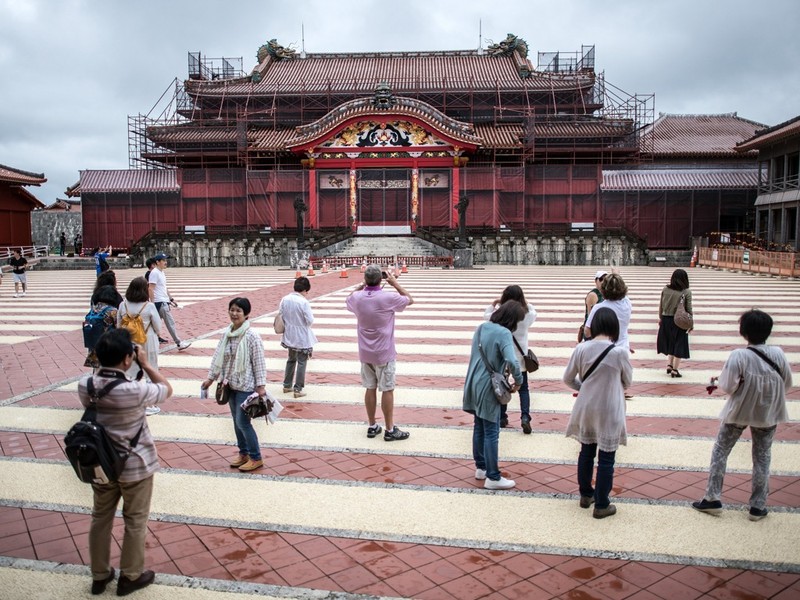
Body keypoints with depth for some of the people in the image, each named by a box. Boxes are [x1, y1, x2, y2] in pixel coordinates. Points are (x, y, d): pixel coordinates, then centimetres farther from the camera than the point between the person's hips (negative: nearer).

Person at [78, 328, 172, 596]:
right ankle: (130, 577, 30)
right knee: (135, 521, 14)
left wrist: (107, 359, 1)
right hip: (135, 466, -5)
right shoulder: (136, 391, -28)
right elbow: (167, 389, -9)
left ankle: (99, 576, 37)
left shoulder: (84, 385, -13)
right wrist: (145, 364, -7)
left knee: (101, 518, 21)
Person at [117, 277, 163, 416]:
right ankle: (149, 405, 14)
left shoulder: (123, 305, -6)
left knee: (131, 373, 14)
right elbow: (158, 328, -9)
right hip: (148, 345, -4)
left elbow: (119, 326, 2)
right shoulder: (149, 306, -16)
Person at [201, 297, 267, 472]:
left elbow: (259, 362, -16)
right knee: (236, 421, 15)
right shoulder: (226, 333, 3)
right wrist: (210, 378, 12)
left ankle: (256, 458, 11)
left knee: (243, 422, -4)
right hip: (231, 384, 7)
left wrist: (261, 386, -18)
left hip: (246, 385, -7)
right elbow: (218, 356, 11)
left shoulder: (251, 335, -17)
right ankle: (243, 453, 31)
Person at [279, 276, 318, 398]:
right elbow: (310, 321, -19)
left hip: (289, 336, 6)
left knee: (291, 360, 23)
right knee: (301, 362, 7)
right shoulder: (303, 302, -21)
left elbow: (280, 316, 3)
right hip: (302, 337, -6)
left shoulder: (285, 299, -5)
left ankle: (287, 385, 32)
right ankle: (298, 389, 10)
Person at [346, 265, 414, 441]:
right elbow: (410, 300, 1)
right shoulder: (388, 298, -18)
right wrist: (395, 283, 2)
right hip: (384, 353, -4)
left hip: (365, 353, 4)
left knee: (370, 388, 13)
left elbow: (349, 298, 20)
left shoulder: (357, 298, -7)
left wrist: (362, 284, 15)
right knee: (387, 390, 3)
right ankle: (390, 430, 10)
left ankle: (372, 426, 23)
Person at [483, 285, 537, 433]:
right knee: (523, 388, 11)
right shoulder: (527, 315, -10)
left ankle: (502, 418, 21)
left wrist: (494, 303, 8)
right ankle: (525, 416, -6)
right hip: (520, 357, 1)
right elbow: (534, 312, 14)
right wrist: (526, 303, 16)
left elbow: (486, 315, 6)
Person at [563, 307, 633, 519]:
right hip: (609, 412, -3)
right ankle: (601, 505, 18)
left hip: (586, 410, 4)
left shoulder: (581, 348, -10)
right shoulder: (620, 352, -17)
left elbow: (568, 378, 0)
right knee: (606, 459, 9)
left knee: (586, 453, 20)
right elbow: (627, 382, 0)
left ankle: (586, 495, 35)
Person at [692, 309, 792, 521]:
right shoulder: (778, 354, -11)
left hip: (739, 412, -3)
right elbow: (787, 383, 0)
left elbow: (727, 387, -19)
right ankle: (758, 506, 22)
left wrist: (719, 379, 0)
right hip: (768, 414, 3)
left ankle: (712, 499, 15)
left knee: (720, 452, 13)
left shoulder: (739, 356, -22)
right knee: (762, 458, 16)